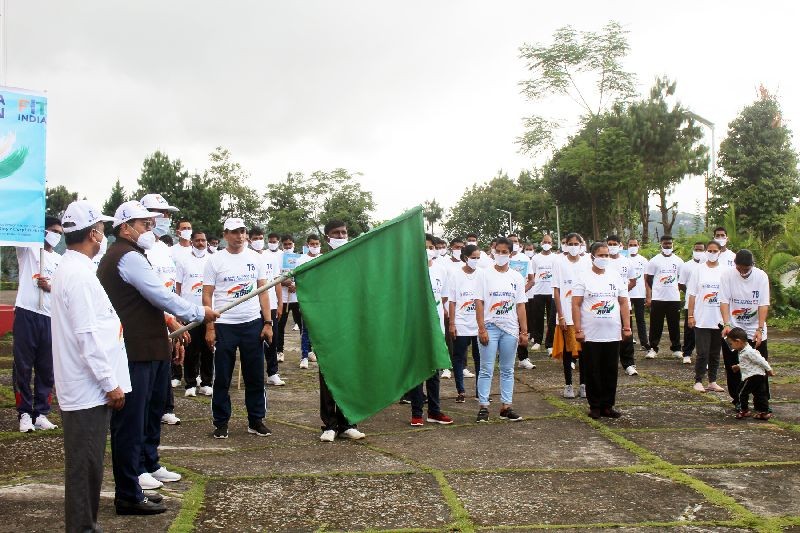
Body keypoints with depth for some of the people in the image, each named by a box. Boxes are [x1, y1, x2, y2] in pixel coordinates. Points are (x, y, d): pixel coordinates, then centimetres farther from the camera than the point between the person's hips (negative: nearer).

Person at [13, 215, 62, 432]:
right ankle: (25, 413, 9)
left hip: (49, 318, 4)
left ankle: (41, 413, 15)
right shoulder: (28, 249, 6)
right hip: (26, 314, -4)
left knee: (46, 368, 6)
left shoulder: (59, 260, 16)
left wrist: (50, 287, -5)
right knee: (22, 366, 1)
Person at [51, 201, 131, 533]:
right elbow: (88, 337, -23)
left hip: (85, 388, 10)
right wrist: (110, 383, -18)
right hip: (89, 389, -10)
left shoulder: (70, 269, 13)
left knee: (86, 463, 17)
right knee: (85, 465, -1)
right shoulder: (79, 275, -19)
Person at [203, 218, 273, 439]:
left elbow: (263, 292, 8)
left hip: (252, 324, 2)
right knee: (222, 378, 5)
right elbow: (207, 296, -2)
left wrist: (267, 323, 1)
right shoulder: (215, 260, -1)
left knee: (255, 376, 7)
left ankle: (256, 421, 18)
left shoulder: (255, 258, 6)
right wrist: (209, 328, -8)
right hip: (224, 326, -2)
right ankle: (221, 423, 16)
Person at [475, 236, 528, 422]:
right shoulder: (485, 274, 0)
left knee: (507, 370, 8)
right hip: (489, 327, -3)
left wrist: (524, 331, 2)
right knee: (486, 370, -2)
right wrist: (482, 329, -11)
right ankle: (483, 406, 2)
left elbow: (520, 306, 7)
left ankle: (506, 406, 14)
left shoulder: (517, 277, 8)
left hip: (510, 329, 3)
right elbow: (479, 303, -4)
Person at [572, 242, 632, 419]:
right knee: (593, 373, 3)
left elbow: (623, 303, 11)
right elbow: (576, 305, -5)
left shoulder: (616, 278, 9)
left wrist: (627, 327, 5)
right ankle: (594, 406, 13)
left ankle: (608, 405, 16)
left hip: (613, 335, 3)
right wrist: (578, 329, -11)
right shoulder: (583, 278, -2)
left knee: (611, 372, 7)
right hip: (591, 335, -3)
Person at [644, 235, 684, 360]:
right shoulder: (654, 261, 1)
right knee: (656, 325, 1)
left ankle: (676, 349, 16)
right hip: (657, 298, -2)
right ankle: (653, 349, 7)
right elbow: (648, 280, 1)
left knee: (674, 325, 7)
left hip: (674, 298, 2)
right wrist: (648, 297, -6)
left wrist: (680, 291, 3)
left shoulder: (678, 261, 8)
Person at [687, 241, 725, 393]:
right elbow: (692, 294, 1)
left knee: (715, 353, 10)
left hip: (719, 319, 2)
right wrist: (690, 315, -3)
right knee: (702, 353, -3)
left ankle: (712, 381, 19)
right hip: (701, 319, -2)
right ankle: (698, 381, 7)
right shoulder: (699, 269, 1)